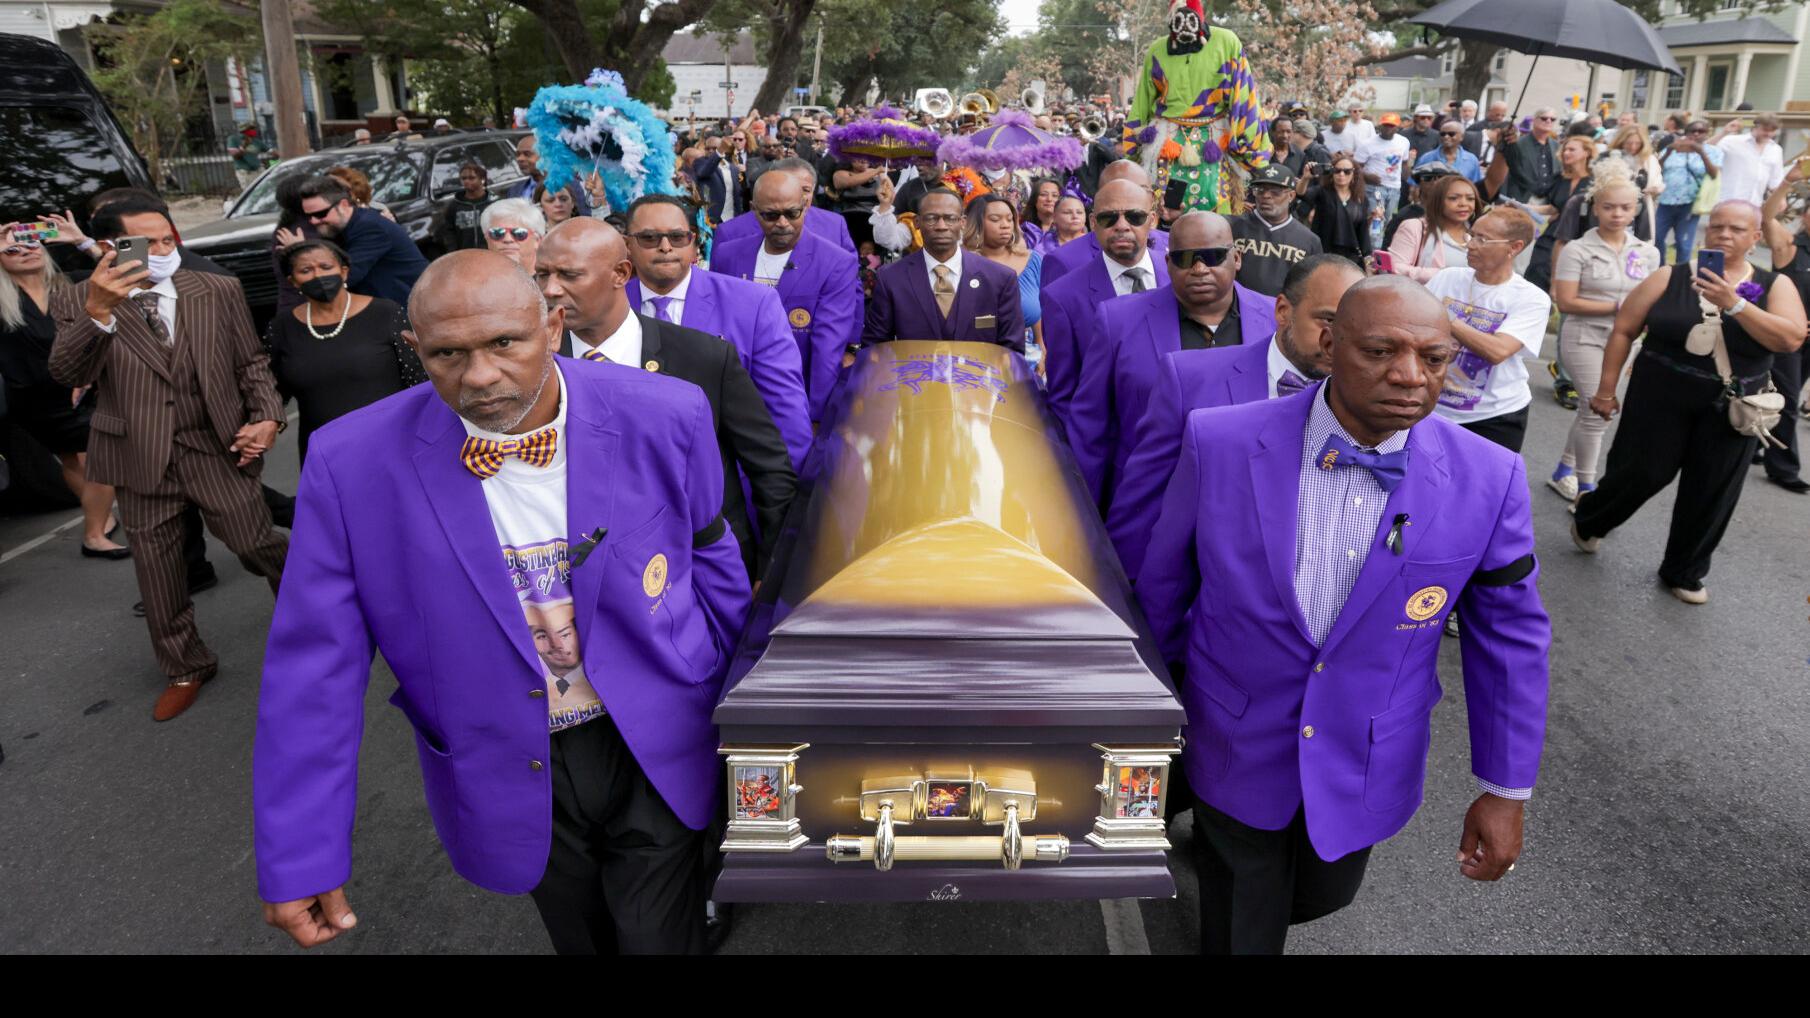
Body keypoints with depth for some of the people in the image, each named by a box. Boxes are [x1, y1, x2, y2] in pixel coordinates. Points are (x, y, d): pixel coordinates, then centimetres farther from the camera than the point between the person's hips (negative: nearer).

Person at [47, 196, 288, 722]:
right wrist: (98, 312, -31)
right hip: (140, 457, 1)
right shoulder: (77, 304, -2)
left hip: (218, 448, -1)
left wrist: (267, 417, -9)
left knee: (255, 544, 0)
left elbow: (252, 362, 6)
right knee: (156, 570, 11)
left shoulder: (219, 290, 0)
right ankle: (185, 668, 30)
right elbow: (67, 373, -16)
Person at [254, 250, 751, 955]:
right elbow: (315, 666, -11)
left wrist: (736, 694, 12)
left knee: (661, 938, 14)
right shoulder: (351, 465, -16)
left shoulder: (665, 417, -15)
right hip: (511, 780, 1)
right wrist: (299, 857, -9)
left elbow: (707, 553, 2)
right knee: (581, 939, 23)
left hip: (656, 754, 0)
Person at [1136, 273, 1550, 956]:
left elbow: (1510, 638, -4)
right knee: (1242, 930, 18)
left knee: (1321, 897, 28)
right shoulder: (1220, 442, -19)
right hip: (1237, 753, -1)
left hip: (1367, 770, 2)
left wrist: (1506, 790, 0)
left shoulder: (1488, 480, -16)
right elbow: (1163, 581, -3)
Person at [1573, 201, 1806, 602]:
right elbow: (1624, 330, 0)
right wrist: (1607, 389, -2)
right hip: (1661, 398, -2)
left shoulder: (1774, 286, 1)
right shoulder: (1670, 277, -2)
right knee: (1642, 474, 1)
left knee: (1710, 495, 7)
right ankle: (1588, 521, 31)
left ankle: (1684, 573, 24)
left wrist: (1734, 303, -23)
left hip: (1729, 411, 2)